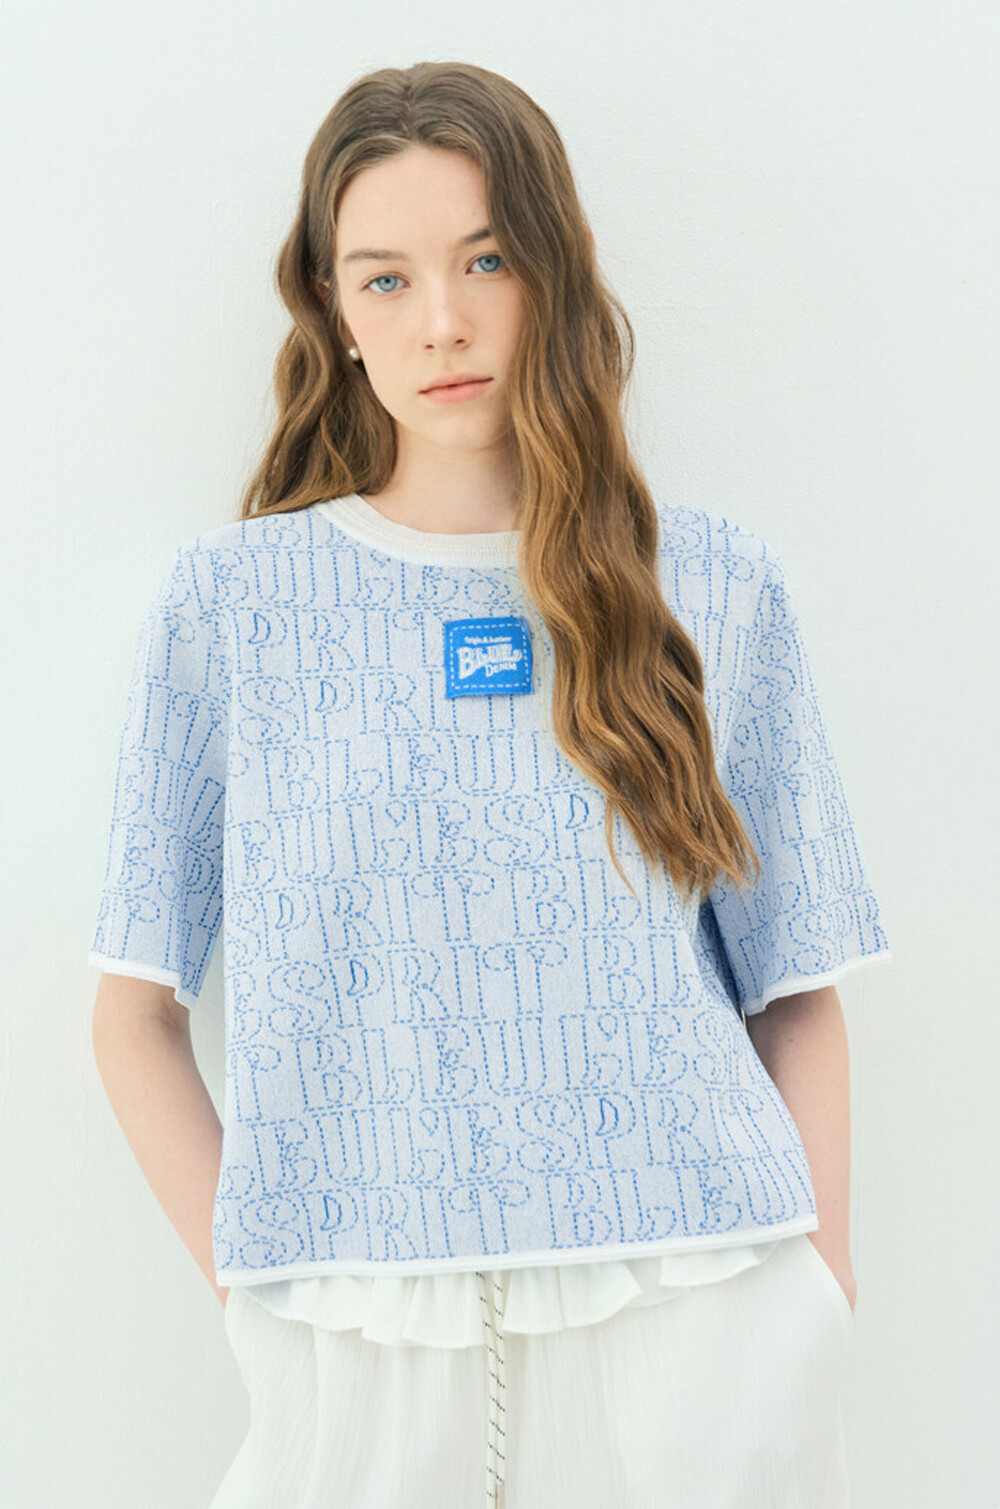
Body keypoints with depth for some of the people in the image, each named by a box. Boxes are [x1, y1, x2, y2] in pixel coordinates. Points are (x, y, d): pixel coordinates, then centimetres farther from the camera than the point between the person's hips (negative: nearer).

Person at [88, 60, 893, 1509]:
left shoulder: (715, 585, 5)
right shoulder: (229, 602, 3)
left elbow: (798, 999, 6)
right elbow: (137, 1016, 4)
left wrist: (821, 1326, -2)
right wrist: (256, 1292, -5)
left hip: (697, 1328, 1)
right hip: (355, 1353, 0)